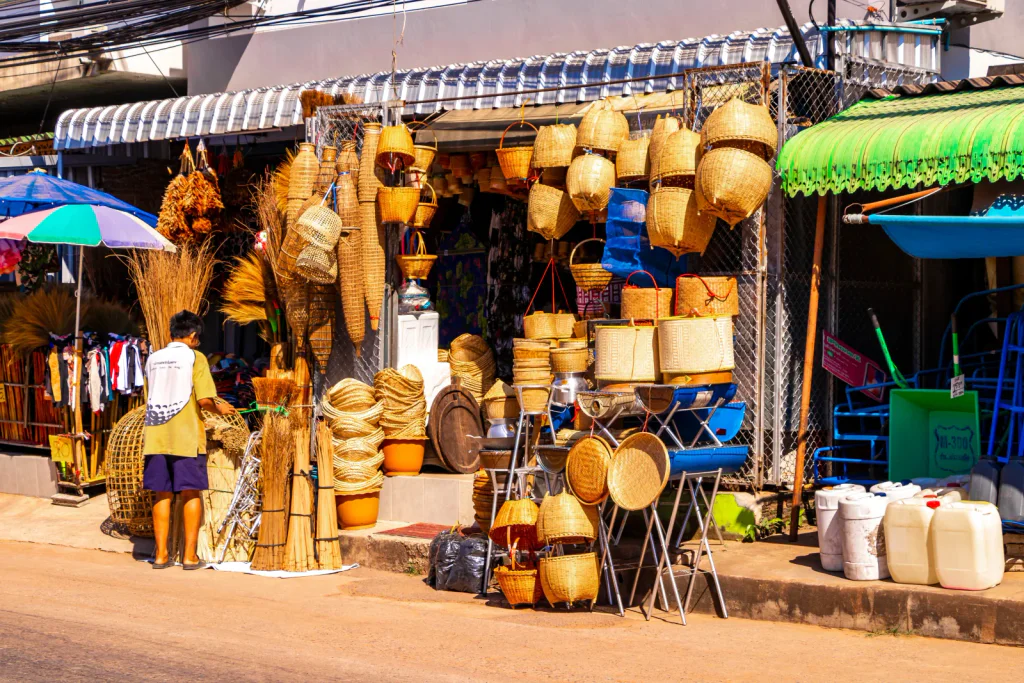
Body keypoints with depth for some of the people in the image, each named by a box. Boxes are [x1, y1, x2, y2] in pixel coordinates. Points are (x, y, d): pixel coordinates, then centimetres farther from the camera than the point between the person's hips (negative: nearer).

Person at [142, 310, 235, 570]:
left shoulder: (154, 359, 12)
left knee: (162, 495, 8)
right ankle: (190, 556, 1)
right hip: (186, 436, -4)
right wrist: (219, 408, 8)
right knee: (192, 494, 3)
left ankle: (161, 555, 7)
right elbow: (204, 399, -12)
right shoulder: (194, 357, -3)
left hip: (156, 436, 4)